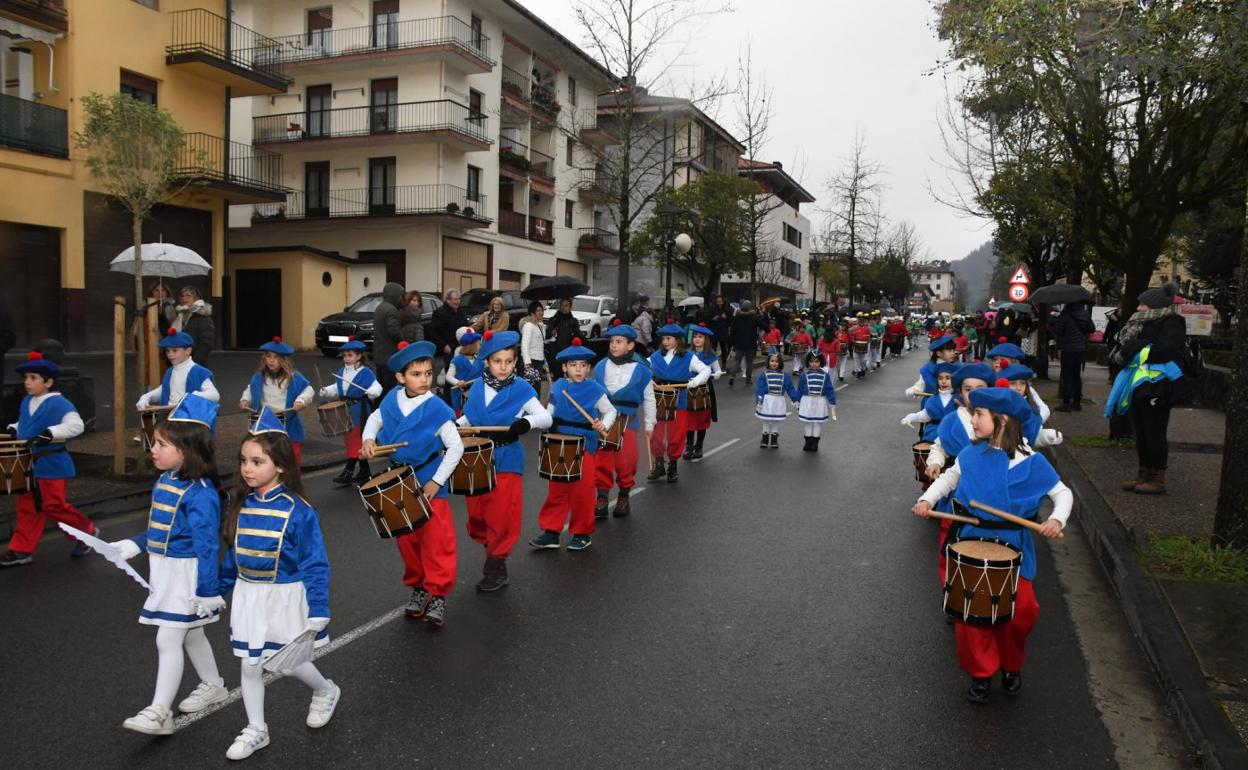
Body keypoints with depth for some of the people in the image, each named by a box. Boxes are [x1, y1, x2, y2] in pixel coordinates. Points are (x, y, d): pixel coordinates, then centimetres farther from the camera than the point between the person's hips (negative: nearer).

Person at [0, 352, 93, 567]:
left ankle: (86, 531, 17)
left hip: (51, 464, -8)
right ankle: (21, 549, 17)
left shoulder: (58, 403, -18)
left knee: (53, 505, -3)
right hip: (28, 463, 8)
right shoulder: (27, 402, 9)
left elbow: (76, 425, -28)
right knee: (27, 506, 11)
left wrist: (50, 433, -36)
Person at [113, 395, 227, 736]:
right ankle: (213, 686, 39)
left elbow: (206, 547, -22)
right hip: (165, 573, 9)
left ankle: (159, 713, 4)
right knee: (190, 634, 21)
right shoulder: (164, 481, 3)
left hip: (187, 576, -9)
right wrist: (130, 546, 12)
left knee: (168, 640, -4)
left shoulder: (199, 494, -24)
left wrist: (207, 592, -20)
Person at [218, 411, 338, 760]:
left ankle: (326, 692, 41)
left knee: (290, 662, 10)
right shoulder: (242, 505, -3)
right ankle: (256, 730, 29)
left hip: (284, 597, -5)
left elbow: (315, 564, -16)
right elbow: (233, 553, 11)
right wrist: (222, 589, 17)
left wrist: (318, 610, -18)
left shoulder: (297, 510, -20)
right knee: (250, 664, 11)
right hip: (248, 597, 5)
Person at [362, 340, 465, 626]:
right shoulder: (391, 399, -4)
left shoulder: (437, 409, -19)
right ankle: (418, 587, 29)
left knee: (436, 540, -8)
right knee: (406, 539, 14)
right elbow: (375, 419, 17)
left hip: (429, 483, -5)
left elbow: (456, 447, -15)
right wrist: (369, 439, -4)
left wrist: (436, 482, -16)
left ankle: (438, 595, 3)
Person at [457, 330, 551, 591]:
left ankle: (495, 569, 13)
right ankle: (493, 553, 33)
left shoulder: (521, 389, -8)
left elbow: (546, 418, -10)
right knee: (477, 514, 12)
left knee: (502, 516, -2)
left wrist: (527, 421, -30)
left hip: (507, 461, -4)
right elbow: (468, 419, 16)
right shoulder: (477, 390, 5)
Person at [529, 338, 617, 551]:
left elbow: (611, 411, 1)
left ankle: (582, 533, 18)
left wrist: (604, 424, -18)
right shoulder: (557, 387, 2)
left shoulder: (595, 390, -8)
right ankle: (551, 532, 20)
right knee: (556, 491, 10)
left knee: (582, 492, 2)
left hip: (585, 447, -4)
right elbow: (550, 413, 13)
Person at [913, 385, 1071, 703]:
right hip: (972, 543, 2)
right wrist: (927, 499, -3)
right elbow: (949, 477, 12)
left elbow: (1062, 493, -2)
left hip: (1012, 547, -2)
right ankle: (981, 673, 21)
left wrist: (1057, 519, -20)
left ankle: (1011, 667, 29)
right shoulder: (971, 454, -3)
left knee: (1020, 610, 0)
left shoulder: (1030, 461, -10)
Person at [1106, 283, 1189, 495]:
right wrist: (1126, 347, -5)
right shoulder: (1145, 324, 16)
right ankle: (1144, 474, 22)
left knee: (1154, 434, -2)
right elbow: (1124, 349, 16)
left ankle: (1158, 479, 6)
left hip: (1156, 388, -8)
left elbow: (1165, 351, -21)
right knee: (1140, 434, 12)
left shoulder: (1171, 324, -8)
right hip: (1138, 385, 8)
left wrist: (1136, 347, -14)